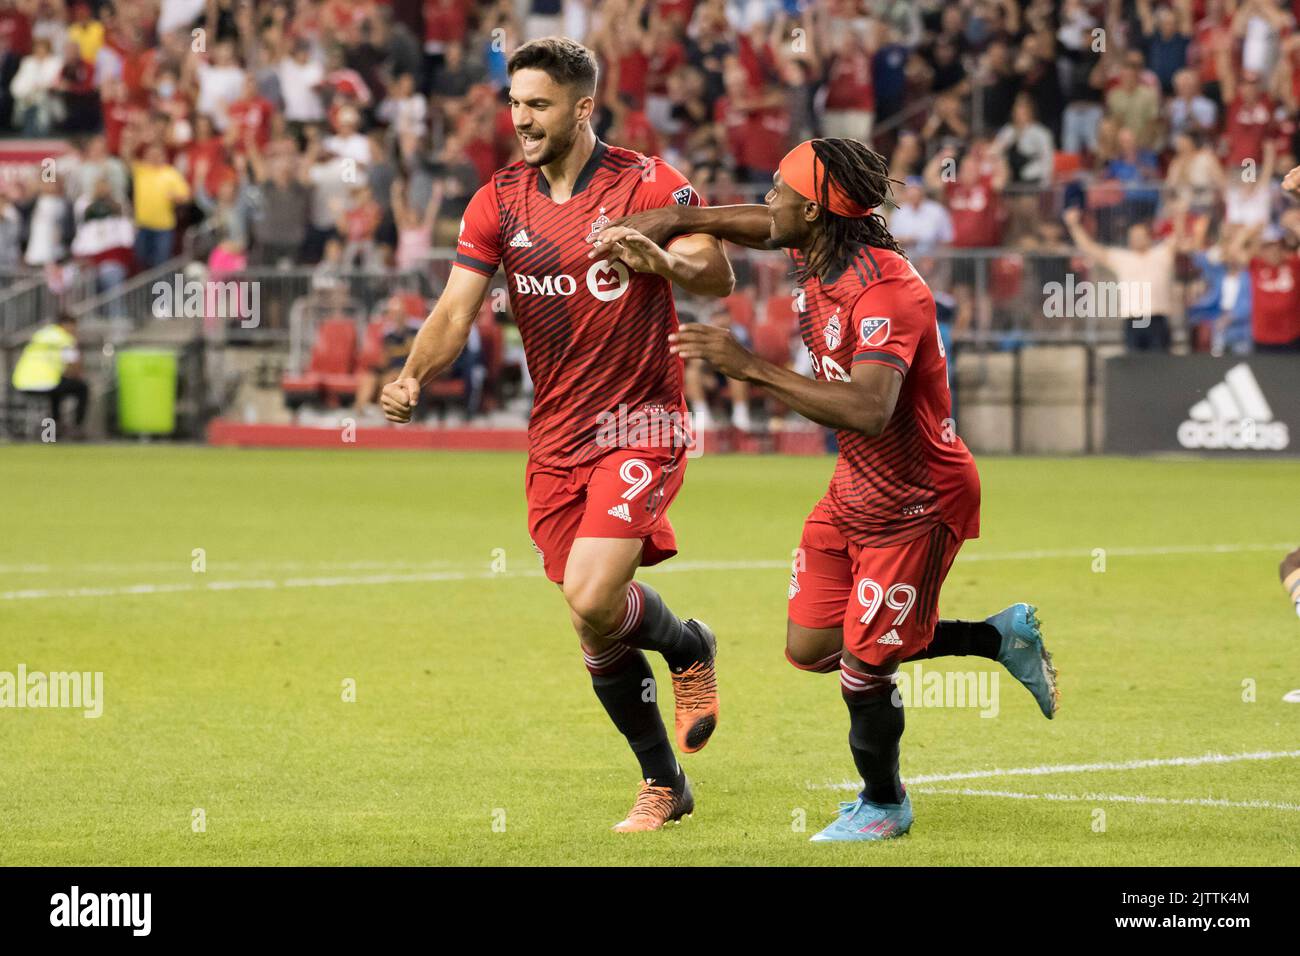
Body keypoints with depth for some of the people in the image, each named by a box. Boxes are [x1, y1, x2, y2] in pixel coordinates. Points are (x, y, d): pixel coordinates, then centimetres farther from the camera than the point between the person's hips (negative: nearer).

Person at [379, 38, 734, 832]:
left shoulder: (647, 184, -8)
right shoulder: (500, 202, 4)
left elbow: (719, 276, -13)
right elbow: (457, 311, 0)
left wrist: (662, 260, -35)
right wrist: (413, 379, -19)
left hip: (638, 426, -5)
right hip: (556, 438, 5)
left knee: (593, 599, -23)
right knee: (596, 631, 6)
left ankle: (689, 647, 10)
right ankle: (664, 784, 23)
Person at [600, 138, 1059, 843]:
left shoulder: (885, 293, -32)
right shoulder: (815, 253, -5)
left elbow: (869, 411, -45)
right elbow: (761, 226, 19)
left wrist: (752, 368, -43)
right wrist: (672, 223, 6)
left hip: (917, 504, -9)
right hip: (854, 491, 9)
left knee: (863, 665, -1)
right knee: (810, 648, 11)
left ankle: (883, 804, 28)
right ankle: (999, 636, 25)